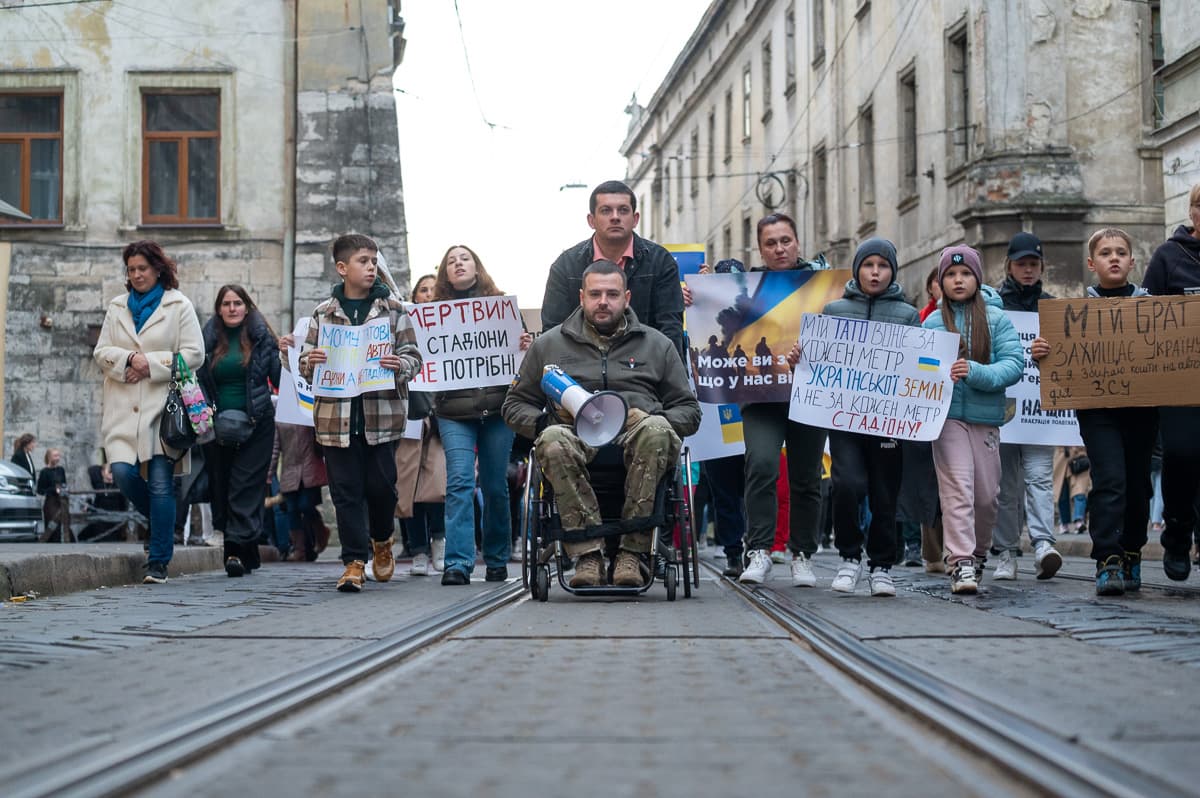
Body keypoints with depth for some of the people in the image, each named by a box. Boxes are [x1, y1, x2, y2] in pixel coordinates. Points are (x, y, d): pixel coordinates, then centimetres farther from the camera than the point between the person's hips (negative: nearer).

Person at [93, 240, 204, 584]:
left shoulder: (179, 306, 4)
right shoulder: (117, 308, 16)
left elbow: (194, 354, -2)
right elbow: (101, 352, 10)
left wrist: (151, 364, -10)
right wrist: (129, 359, -10)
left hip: (163, 405, -3)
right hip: (124, 406, 4)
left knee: (160, 483, -6)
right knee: (122, 471, -11)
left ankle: (159, 562, 0)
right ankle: (162, 523, 19)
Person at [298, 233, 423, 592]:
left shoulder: (393, 309, 6)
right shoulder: (323, 313, 9)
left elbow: (413, 357, 5)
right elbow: (305, 364, 13)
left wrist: (399, 365, -17)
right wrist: (310, 362, -11)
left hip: (381, 414, -1)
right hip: (336, 414, 1)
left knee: (381, 485, 2)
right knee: (346, 490, 0)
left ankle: (382, 540, 31)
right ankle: (354, 561, 6)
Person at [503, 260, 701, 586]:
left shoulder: (656, 344, 22)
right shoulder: (549, 345, 21)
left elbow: (688, 409, 20)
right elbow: (515, 405, 22)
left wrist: (660, 422, -3)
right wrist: (543, 422, -1)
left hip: (634, 439, 0)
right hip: (578, 440, 0)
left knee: (656, 430, -37)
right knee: (552, 440, -37)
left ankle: (632, 551, -35)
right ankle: (588, 553, -37)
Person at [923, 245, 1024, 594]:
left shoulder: (996, 318, 3)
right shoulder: (932, 322, 5)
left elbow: (1015, 363, -6)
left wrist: (977, 372, -20)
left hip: (986, 415, 1)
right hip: (947, 414, -1)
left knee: (986, 493, 8)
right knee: (957, 487, -12)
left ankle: (978, 552, 29)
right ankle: (961, 561, -14)